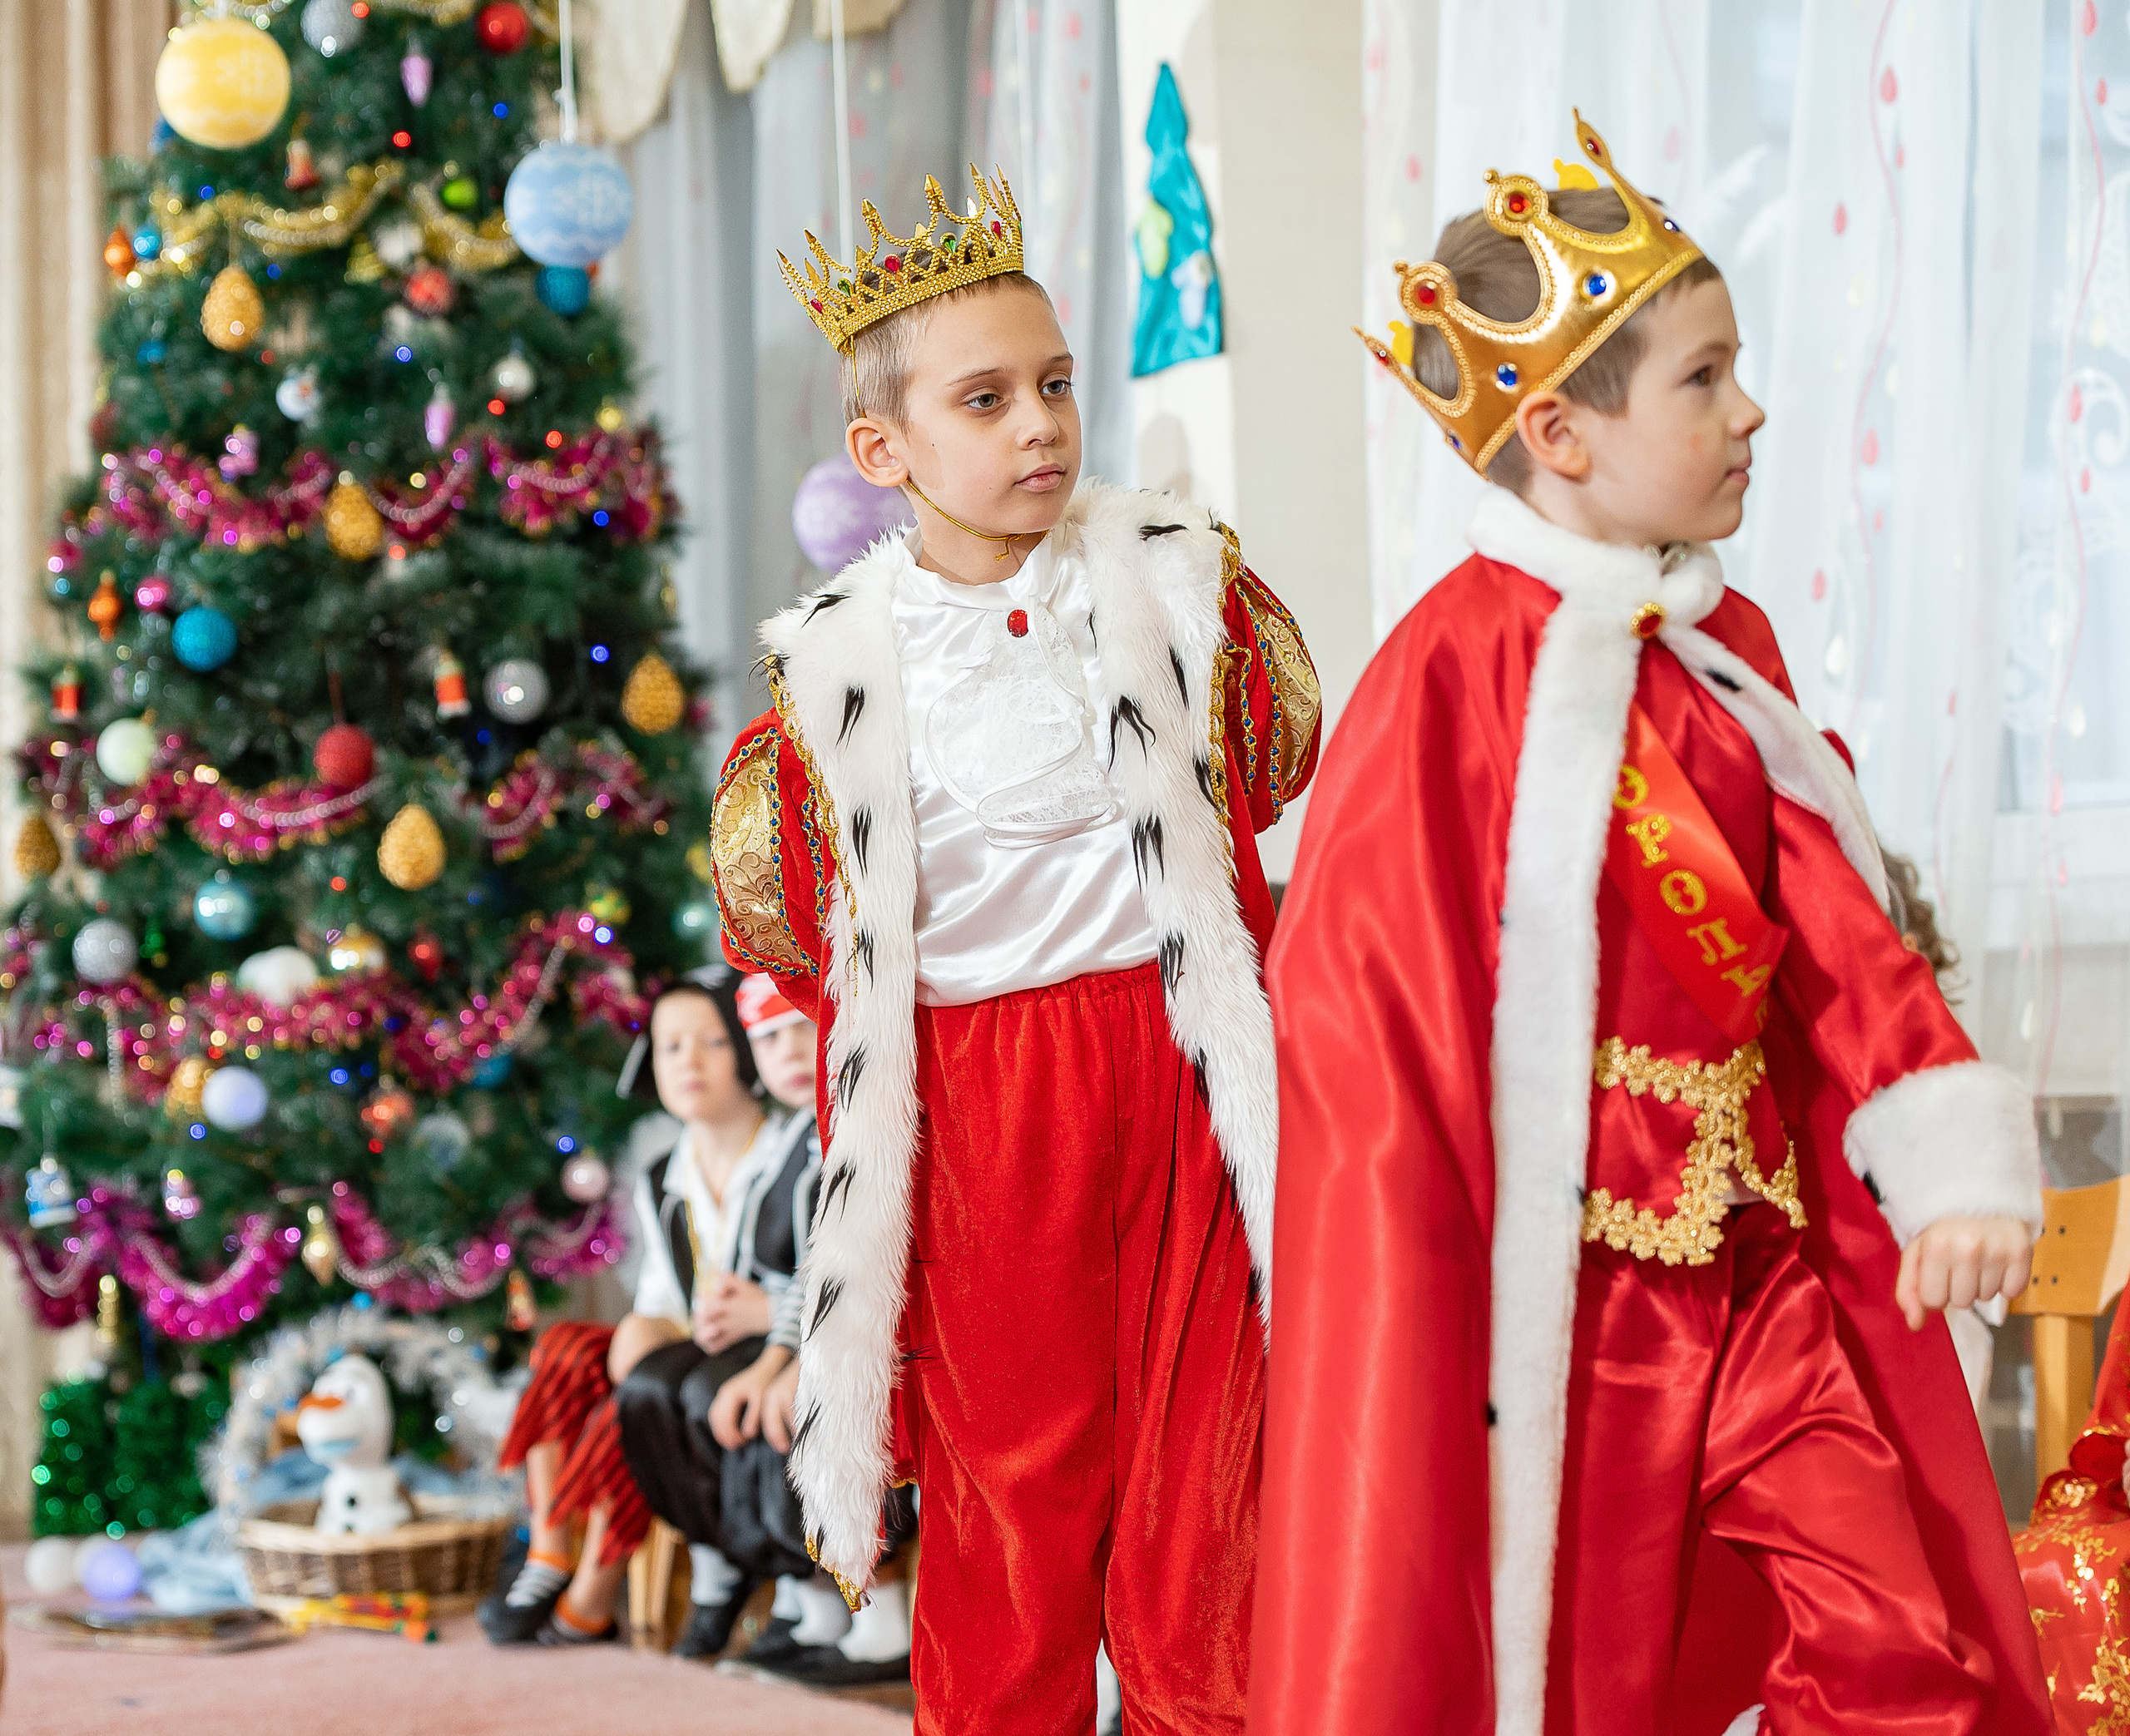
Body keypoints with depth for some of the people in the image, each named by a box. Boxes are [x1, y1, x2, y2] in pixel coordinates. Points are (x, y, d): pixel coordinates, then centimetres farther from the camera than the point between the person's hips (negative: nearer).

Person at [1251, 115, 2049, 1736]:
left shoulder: (1724, 649, 7)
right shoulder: (1454, 679, -16)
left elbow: (1832, 930, 6)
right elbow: (1367, 1008, -14)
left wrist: (1947, 1150, -8)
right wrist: (1423, 1342, -12)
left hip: (1757, 1272, 6)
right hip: (1563, 1298, -6)